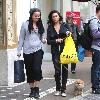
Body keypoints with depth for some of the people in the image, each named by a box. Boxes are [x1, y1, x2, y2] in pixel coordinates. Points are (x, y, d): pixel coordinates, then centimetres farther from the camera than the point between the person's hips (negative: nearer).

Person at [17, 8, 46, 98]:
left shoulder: (40, 25, 9)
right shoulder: (25, 24, 1)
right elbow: (21, 38, 3)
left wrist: (43, 40, -5)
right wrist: (19, 50, 0)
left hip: (38, 50, 1)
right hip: (27, 51, -1)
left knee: (37, 69, -12)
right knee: (29, 71, 6)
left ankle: (36, 90, -3)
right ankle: (32, 89, 18)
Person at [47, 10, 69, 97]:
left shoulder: (65, 25, 5)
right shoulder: (50, 28, 6)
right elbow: (48, 41, 3)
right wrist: (56, 41, -13)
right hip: (55, 51, 0)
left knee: (65, 70, 2)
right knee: (57, 71, 0)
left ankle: (63, 89, 10)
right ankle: (58, 89, 16)